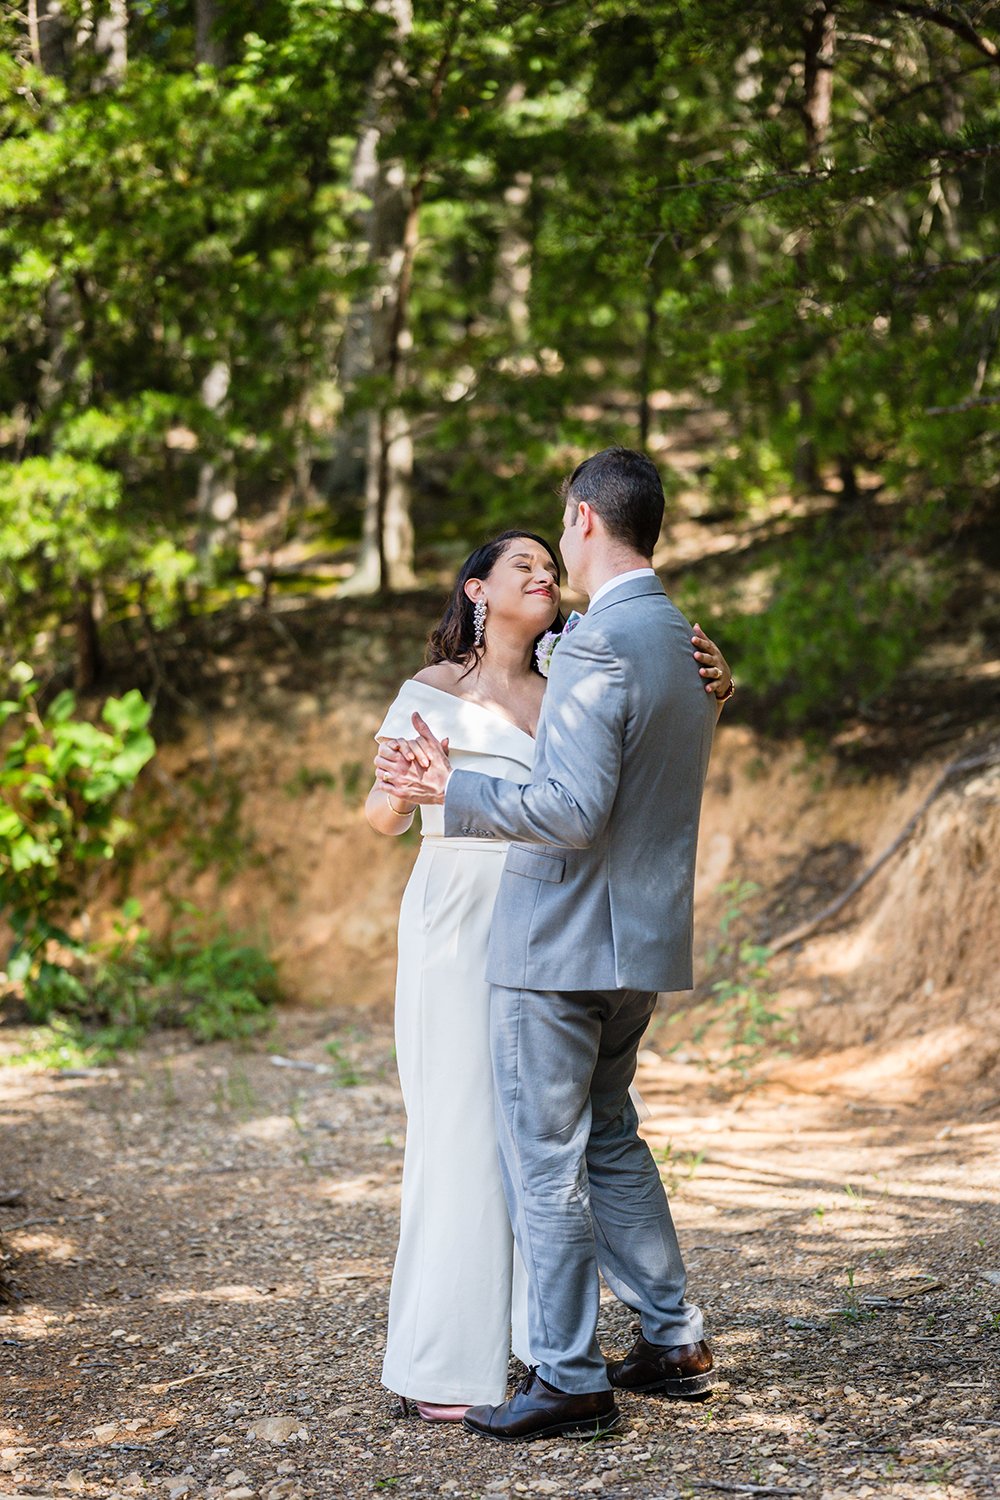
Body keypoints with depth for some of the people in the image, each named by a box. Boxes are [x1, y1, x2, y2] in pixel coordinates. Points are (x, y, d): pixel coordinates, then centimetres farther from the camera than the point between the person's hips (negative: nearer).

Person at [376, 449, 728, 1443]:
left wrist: (452, 792, -17)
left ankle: (569, 1380, 6)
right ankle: (673, 1342, 25)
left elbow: (576, 810, -25)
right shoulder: (688, 643, 11)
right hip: (642, 943, 9)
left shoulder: (597, 646, -19)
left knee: (544, 1158, 0)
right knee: (606, 1136, 21)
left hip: (564, 943, -9)